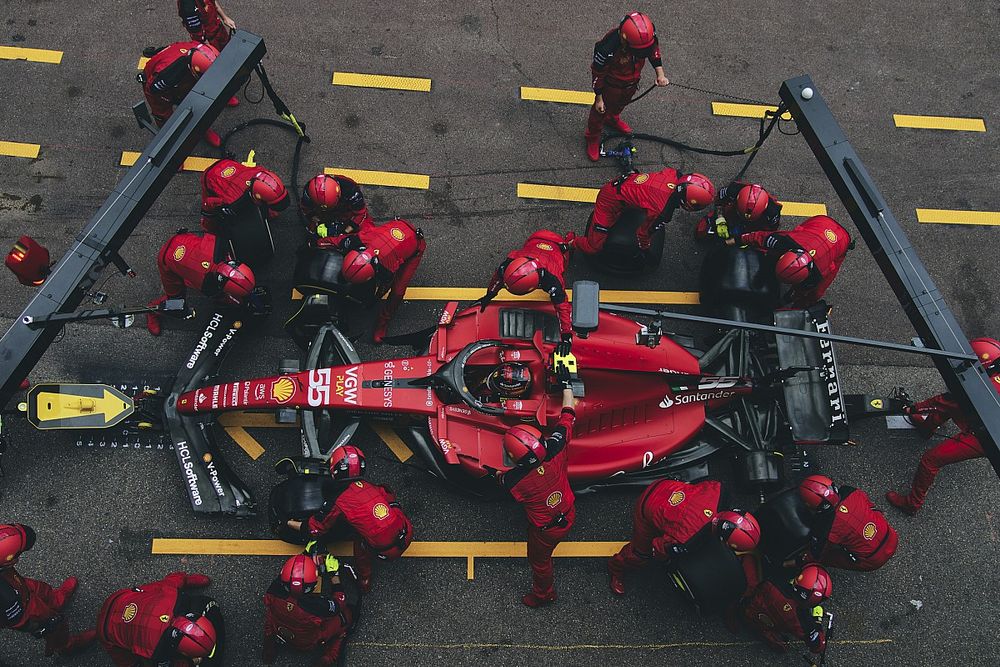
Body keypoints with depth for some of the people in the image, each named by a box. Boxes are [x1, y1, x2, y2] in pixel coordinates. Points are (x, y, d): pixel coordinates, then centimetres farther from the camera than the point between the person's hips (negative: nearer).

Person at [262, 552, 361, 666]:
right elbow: (339, 599, -15)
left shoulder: (274, 597, -31)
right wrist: (334, 572, -8)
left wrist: (305, 554, -1)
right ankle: (329, 658, 20)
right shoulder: (322, 607, -39)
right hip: (313, 643, -3)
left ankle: (269, 649, 32)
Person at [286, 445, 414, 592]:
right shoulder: (372, 487, 6)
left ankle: (364, 580, 30)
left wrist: (289, 523, 25)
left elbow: (313, 529, 7)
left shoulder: (338, 502, -6)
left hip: (387, 551, -3)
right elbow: (390, 495, 30)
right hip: (408, 536, 4)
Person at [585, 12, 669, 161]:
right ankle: (593, 138, 48)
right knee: (600, 111, 20)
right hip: (611, 85, -5)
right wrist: (599, 98, -15)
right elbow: (598, 74, -26)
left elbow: (654, 50, -4)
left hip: (632, 82, 5)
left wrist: (660, 73, -14)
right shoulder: (608, 48, -43)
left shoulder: (647, 35, -29)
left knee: (621, 103, 34)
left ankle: (613, 119, 67)